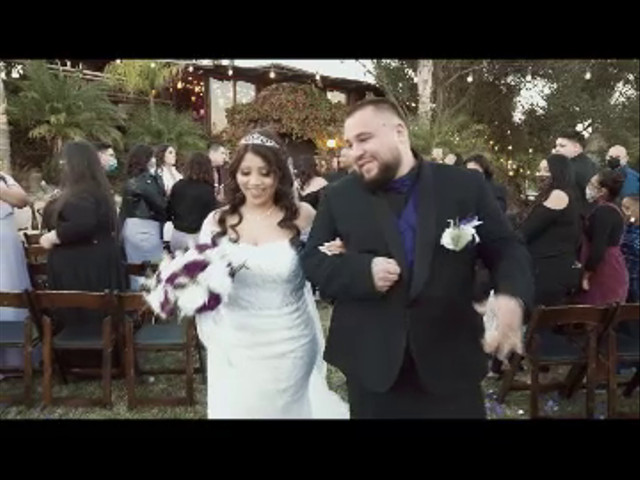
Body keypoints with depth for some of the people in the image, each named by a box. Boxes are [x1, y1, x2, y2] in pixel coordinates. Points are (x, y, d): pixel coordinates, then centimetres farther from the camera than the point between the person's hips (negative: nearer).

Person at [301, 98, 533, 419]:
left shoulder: (466, 186, 1)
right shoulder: (339, 197, 4)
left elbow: (506, 248, 3)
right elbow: (312, 261, 3)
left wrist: (512, 296, -19)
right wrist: (365, 270, -16)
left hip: (451, 363, 0)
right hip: (371, 364, 1)